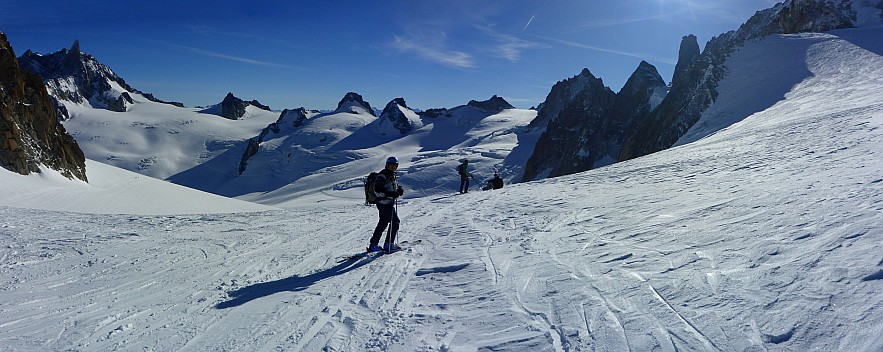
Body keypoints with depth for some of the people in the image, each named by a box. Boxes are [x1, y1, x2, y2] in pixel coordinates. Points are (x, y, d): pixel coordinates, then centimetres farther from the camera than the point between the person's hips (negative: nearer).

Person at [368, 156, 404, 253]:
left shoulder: (392, 175, 14)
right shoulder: (382, 175, -15)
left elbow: (395, 186, 26)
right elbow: (377, 190, -23)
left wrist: (399, 190, 3)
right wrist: (390, 194, -31)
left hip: (389, 203, 10)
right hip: (385, 203, -10)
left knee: (383, 223, 14)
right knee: (395, 222, -6)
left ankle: (373, 245, 22)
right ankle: (389, 244, 3)